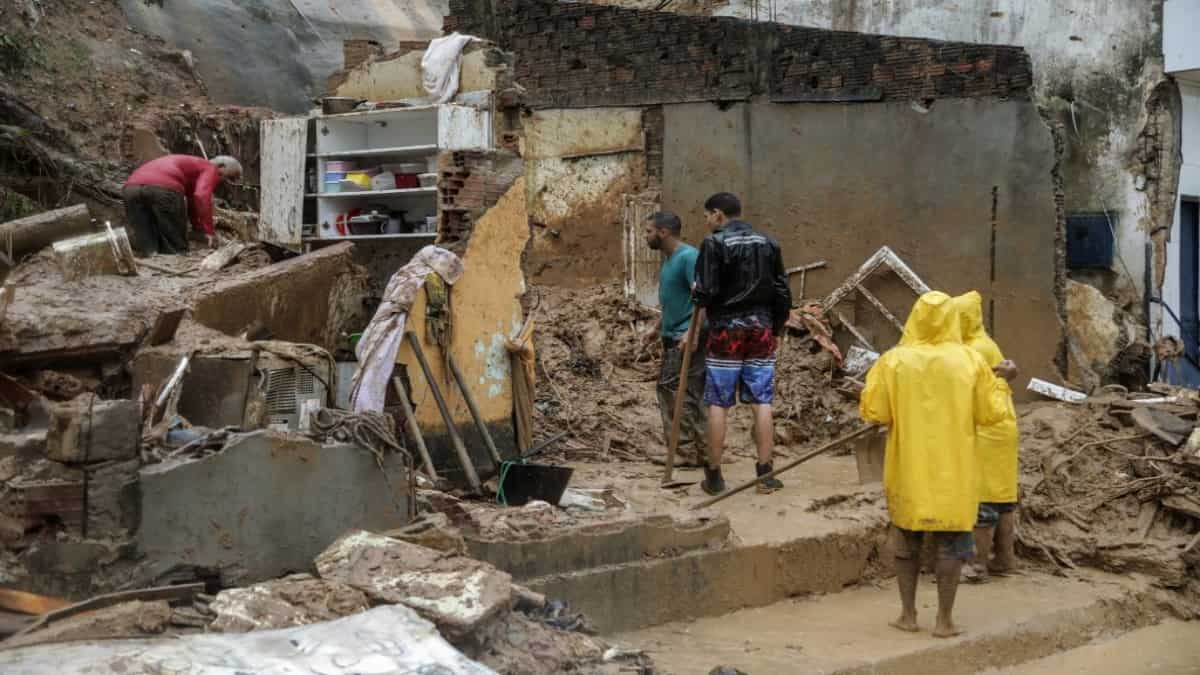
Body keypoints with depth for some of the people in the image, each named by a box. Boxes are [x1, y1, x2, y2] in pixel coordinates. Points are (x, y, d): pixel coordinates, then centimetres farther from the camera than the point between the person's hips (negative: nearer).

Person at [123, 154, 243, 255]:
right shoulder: (211, 169, 15)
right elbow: (201, 196, -7)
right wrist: (209, 231, -7)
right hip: (163, 188, -8)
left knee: (147, 250, 12)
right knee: (175, 249, 3)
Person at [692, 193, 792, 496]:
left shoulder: (714, 243, -9)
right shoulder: (768, 243, 7)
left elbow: (706, 294, -15)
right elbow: (783, 292, 8)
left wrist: (696, 294, 7)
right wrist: (775, 328, 18)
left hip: (726, 330, -4)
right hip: (761, 330, 4)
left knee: (718, 404, 3)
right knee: (762, 402, 6)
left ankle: (714, 475, 7)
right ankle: (765, 474, 7)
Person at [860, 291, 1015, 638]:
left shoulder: (894, 361, -8)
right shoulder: (969, 360, -6)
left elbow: (873, 413, -8)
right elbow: (991, 413, -2)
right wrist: (1000, 381, 15)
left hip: (909, 469, 1)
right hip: (954, 472, 0)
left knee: (907, 541, 15)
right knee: (950, 544, 9)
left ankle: (908, 614, 19)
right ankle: (944, 619, 10)